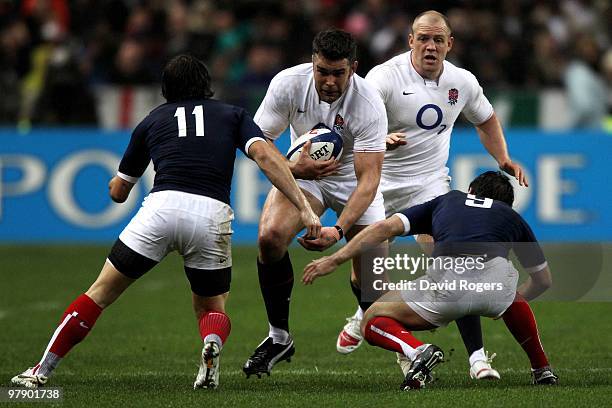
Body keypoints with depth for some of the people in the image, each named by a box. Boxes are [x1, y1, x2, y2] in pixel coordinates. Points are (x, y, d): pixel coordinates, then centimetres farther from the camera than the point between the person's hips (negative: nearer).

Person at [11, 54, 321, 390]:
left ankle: (42, 371, 13)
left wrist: (116, 183, 55)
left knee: (101, 292, 14)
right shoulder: (232, 115, 22)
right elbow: (265, 155, 3)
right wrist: (304, 208, -2)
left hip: (162, 208, 0)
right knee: (212, 308, 21)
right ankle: (213, 343, -15)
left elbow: (118, 192, 31)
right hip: (212, 215, 0)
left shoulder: (153, 120, 24)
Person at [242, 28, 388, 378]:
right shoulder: (288, 84, -21)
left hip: (354, 179, -1)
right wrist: (295, 168, -32)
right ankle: (279, 337, -10)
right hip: (303, 171, 2)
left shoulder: (369, 105, -28)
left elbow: (369, 179, -31)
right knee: (271, 235, -26)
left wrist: (339, 230, -43)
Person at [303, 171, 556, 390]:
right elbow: (543, 279, 41)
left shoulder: (447, 201, 33)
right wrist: (511, 300, 60)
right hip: (497, 283, 2)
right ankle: (542, 370, 31)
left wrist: (335, 260, 22)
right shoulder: (512, 216, 33)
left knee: (372, 322, 19)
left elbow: (385, 227, 21)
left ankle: (418, 351, -11)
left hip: (447, 283, -2)